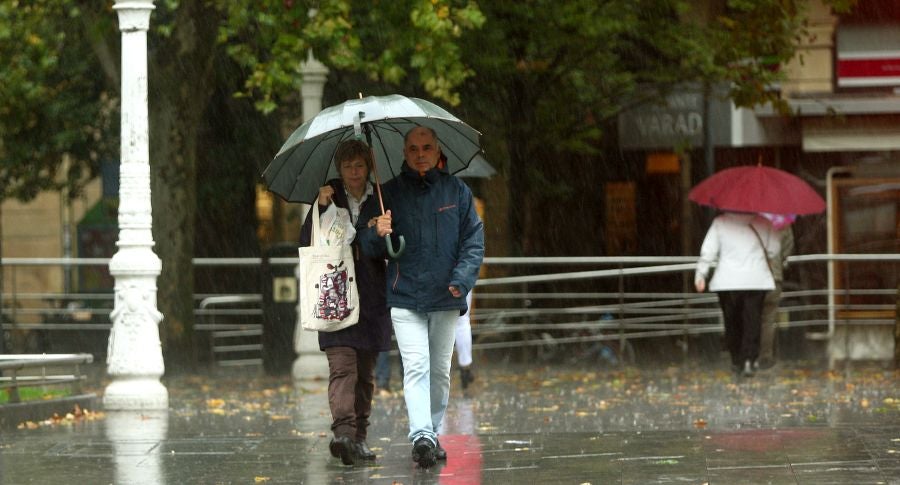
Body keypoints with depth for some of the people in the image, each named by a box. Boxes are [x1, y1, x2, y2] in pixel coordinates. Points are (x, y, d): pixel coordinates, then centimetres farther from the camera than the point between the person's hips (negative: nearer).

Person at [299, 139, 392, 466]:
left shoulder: (380, 201, 10)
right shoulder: (330, 199, 4)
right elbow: (306, 243, -3)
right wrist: (321, 208, -15)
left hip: (371, 298, 3)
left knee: (366, 372, 7)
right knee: (342, 365, -17)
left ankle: (359, 438, 13)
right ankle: (343, 431, -29)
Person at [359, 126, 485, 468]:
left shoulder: (457, 191, 4)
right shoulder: (390, 193, 3)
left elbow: (474, 238, 4)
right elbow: (369, 248, 5)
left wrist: (462, 278, -9)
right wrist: (377, 234, -19)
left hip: (446, 299, 2)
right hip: (405, 297, -2)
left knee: (440, 371, 10)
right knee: (416, 367, -15)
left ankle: (433, 434, 21)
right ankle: (421, 436, -25)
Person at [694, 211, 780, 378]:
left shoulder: (720, 222, -1)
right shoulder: (761, 222, 0)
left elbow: (708, 251, -3)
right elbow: (774, 248, 7)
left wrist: (700, 275, 4)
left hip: (728, 281, 0)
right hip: (756, 280, 0)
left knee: (732, 321, 13)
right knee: (752, 321, 0)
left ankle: (736, 361, 16)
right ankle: (748, 360, -14)